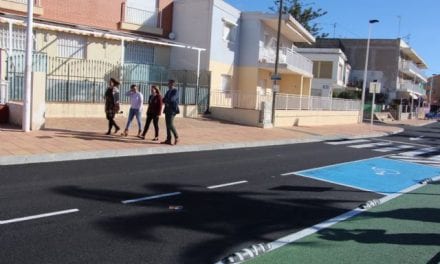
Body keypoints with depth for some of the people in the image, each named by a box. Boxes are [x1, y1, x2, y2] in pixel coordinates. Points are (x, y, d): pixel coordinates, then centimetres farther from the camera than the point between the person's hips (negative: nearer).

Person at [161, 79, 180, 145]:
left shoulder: (175, 91, -9)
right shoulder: (168, 91, 16)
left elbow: (171, 99, -22)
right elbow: (164, 100, 12)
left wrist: (166, 100, -5)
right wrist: (167, 102, -9)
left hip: (172, 110, -8)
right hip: (167, 110, 8)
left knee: (170, 124, -14)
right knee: (168, 125, 4)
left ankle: (176, 137, 1)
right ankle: (168, 140, 5)